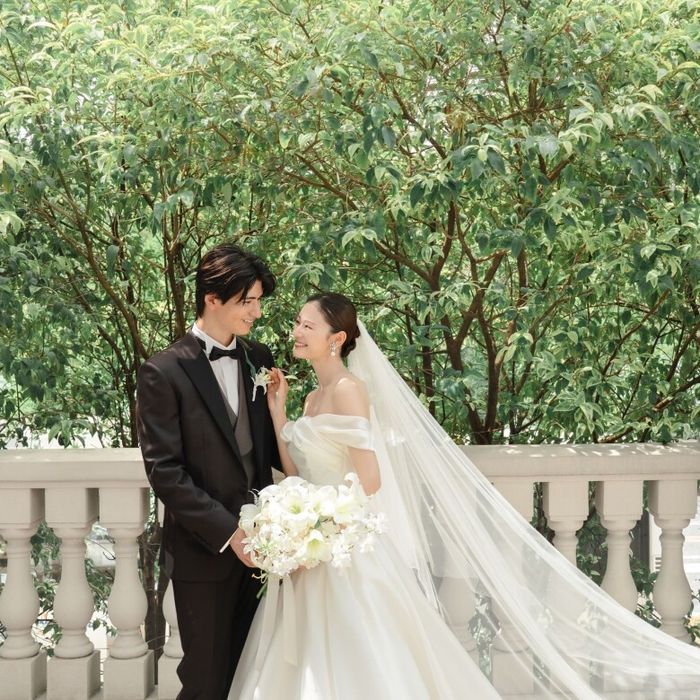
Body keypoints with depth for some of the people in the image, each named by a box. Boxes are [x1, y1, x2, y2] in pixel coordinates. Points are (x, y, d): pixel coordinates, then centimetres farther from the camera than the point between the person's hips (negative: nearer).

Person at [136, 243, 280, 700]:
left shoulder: (259, 359, 6)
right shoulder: (164, 372, -12)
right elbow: (164, 470, -15)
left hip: (254, 542, 5)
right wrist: (226, 531, -19)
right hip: (205, 551, -5)